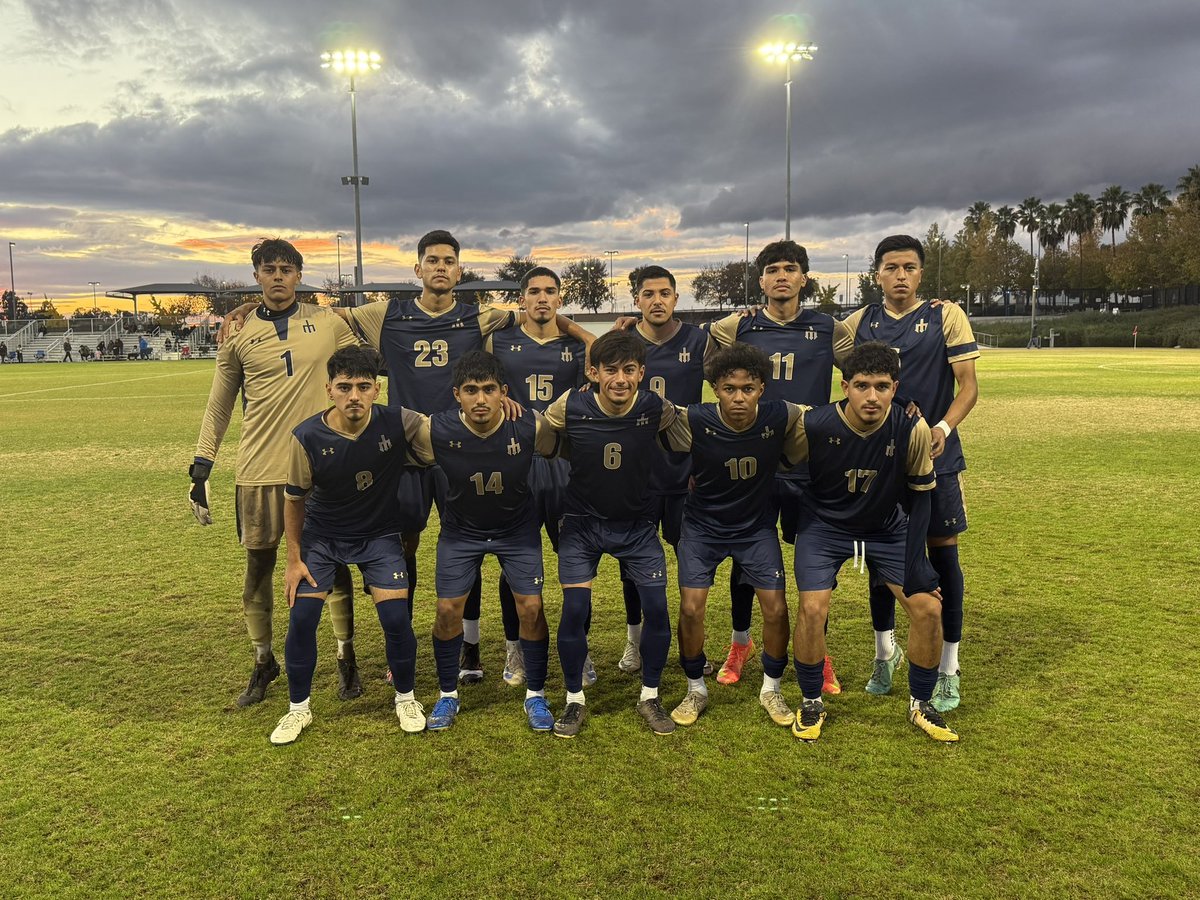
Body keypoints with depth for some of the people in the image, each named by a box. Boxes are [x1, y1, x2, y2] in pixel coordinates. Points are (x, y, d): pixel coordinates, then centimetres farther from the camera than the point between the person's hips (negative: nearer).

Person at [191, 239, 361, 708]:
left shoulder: (328, 323, 3)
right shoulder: (239, 335, 5)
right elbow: (218, 405, 11)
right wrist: (201, 467, 7)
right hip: (259, 469, 1)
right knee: (258, 568, 7)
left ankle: (346, 659, 21)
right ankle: (263, 663, 26)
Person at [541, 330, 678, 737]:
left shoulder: (656, 409, -17)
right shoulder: (570, 407, -18)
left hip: (637, 524, 1)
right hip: (582, 524, -1)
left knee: (657, 608, -6)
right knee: (574, 610, -9)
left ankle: (650, 696, 18)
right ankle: (574, 699, 15)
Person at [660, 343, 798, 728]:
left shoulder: (782, 417, -21)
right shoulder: (693, 421, -25)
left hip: (757, 526, 1)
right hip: (702, 526, -1)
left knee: (776, 609, -4)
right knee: (690, 608, -8)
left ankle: (771, 688, 21)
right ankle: (696, 690, 16)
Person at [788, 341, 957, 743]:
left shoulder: (912, 429, -23)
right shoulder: (814, 425, -27)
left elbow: (920, 496, -10)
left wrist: (915, 564, -12)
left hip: (887, 528, 2)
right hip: (824, 524, -1)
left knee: (928, 607, -6)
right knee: (812, 607, -18)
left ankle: (921, 704, 18)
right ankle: (811, 703, 7)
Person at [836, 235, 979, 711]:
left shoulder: (946, 316, -3)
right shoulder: (860, 322, 5)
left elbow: (968, 385, -6)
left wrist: (944, 428, -22)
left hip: (935, 455, -2)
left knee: (942, 552, 2)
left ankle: (948, 669, 16)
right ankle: (885, 652, 31)